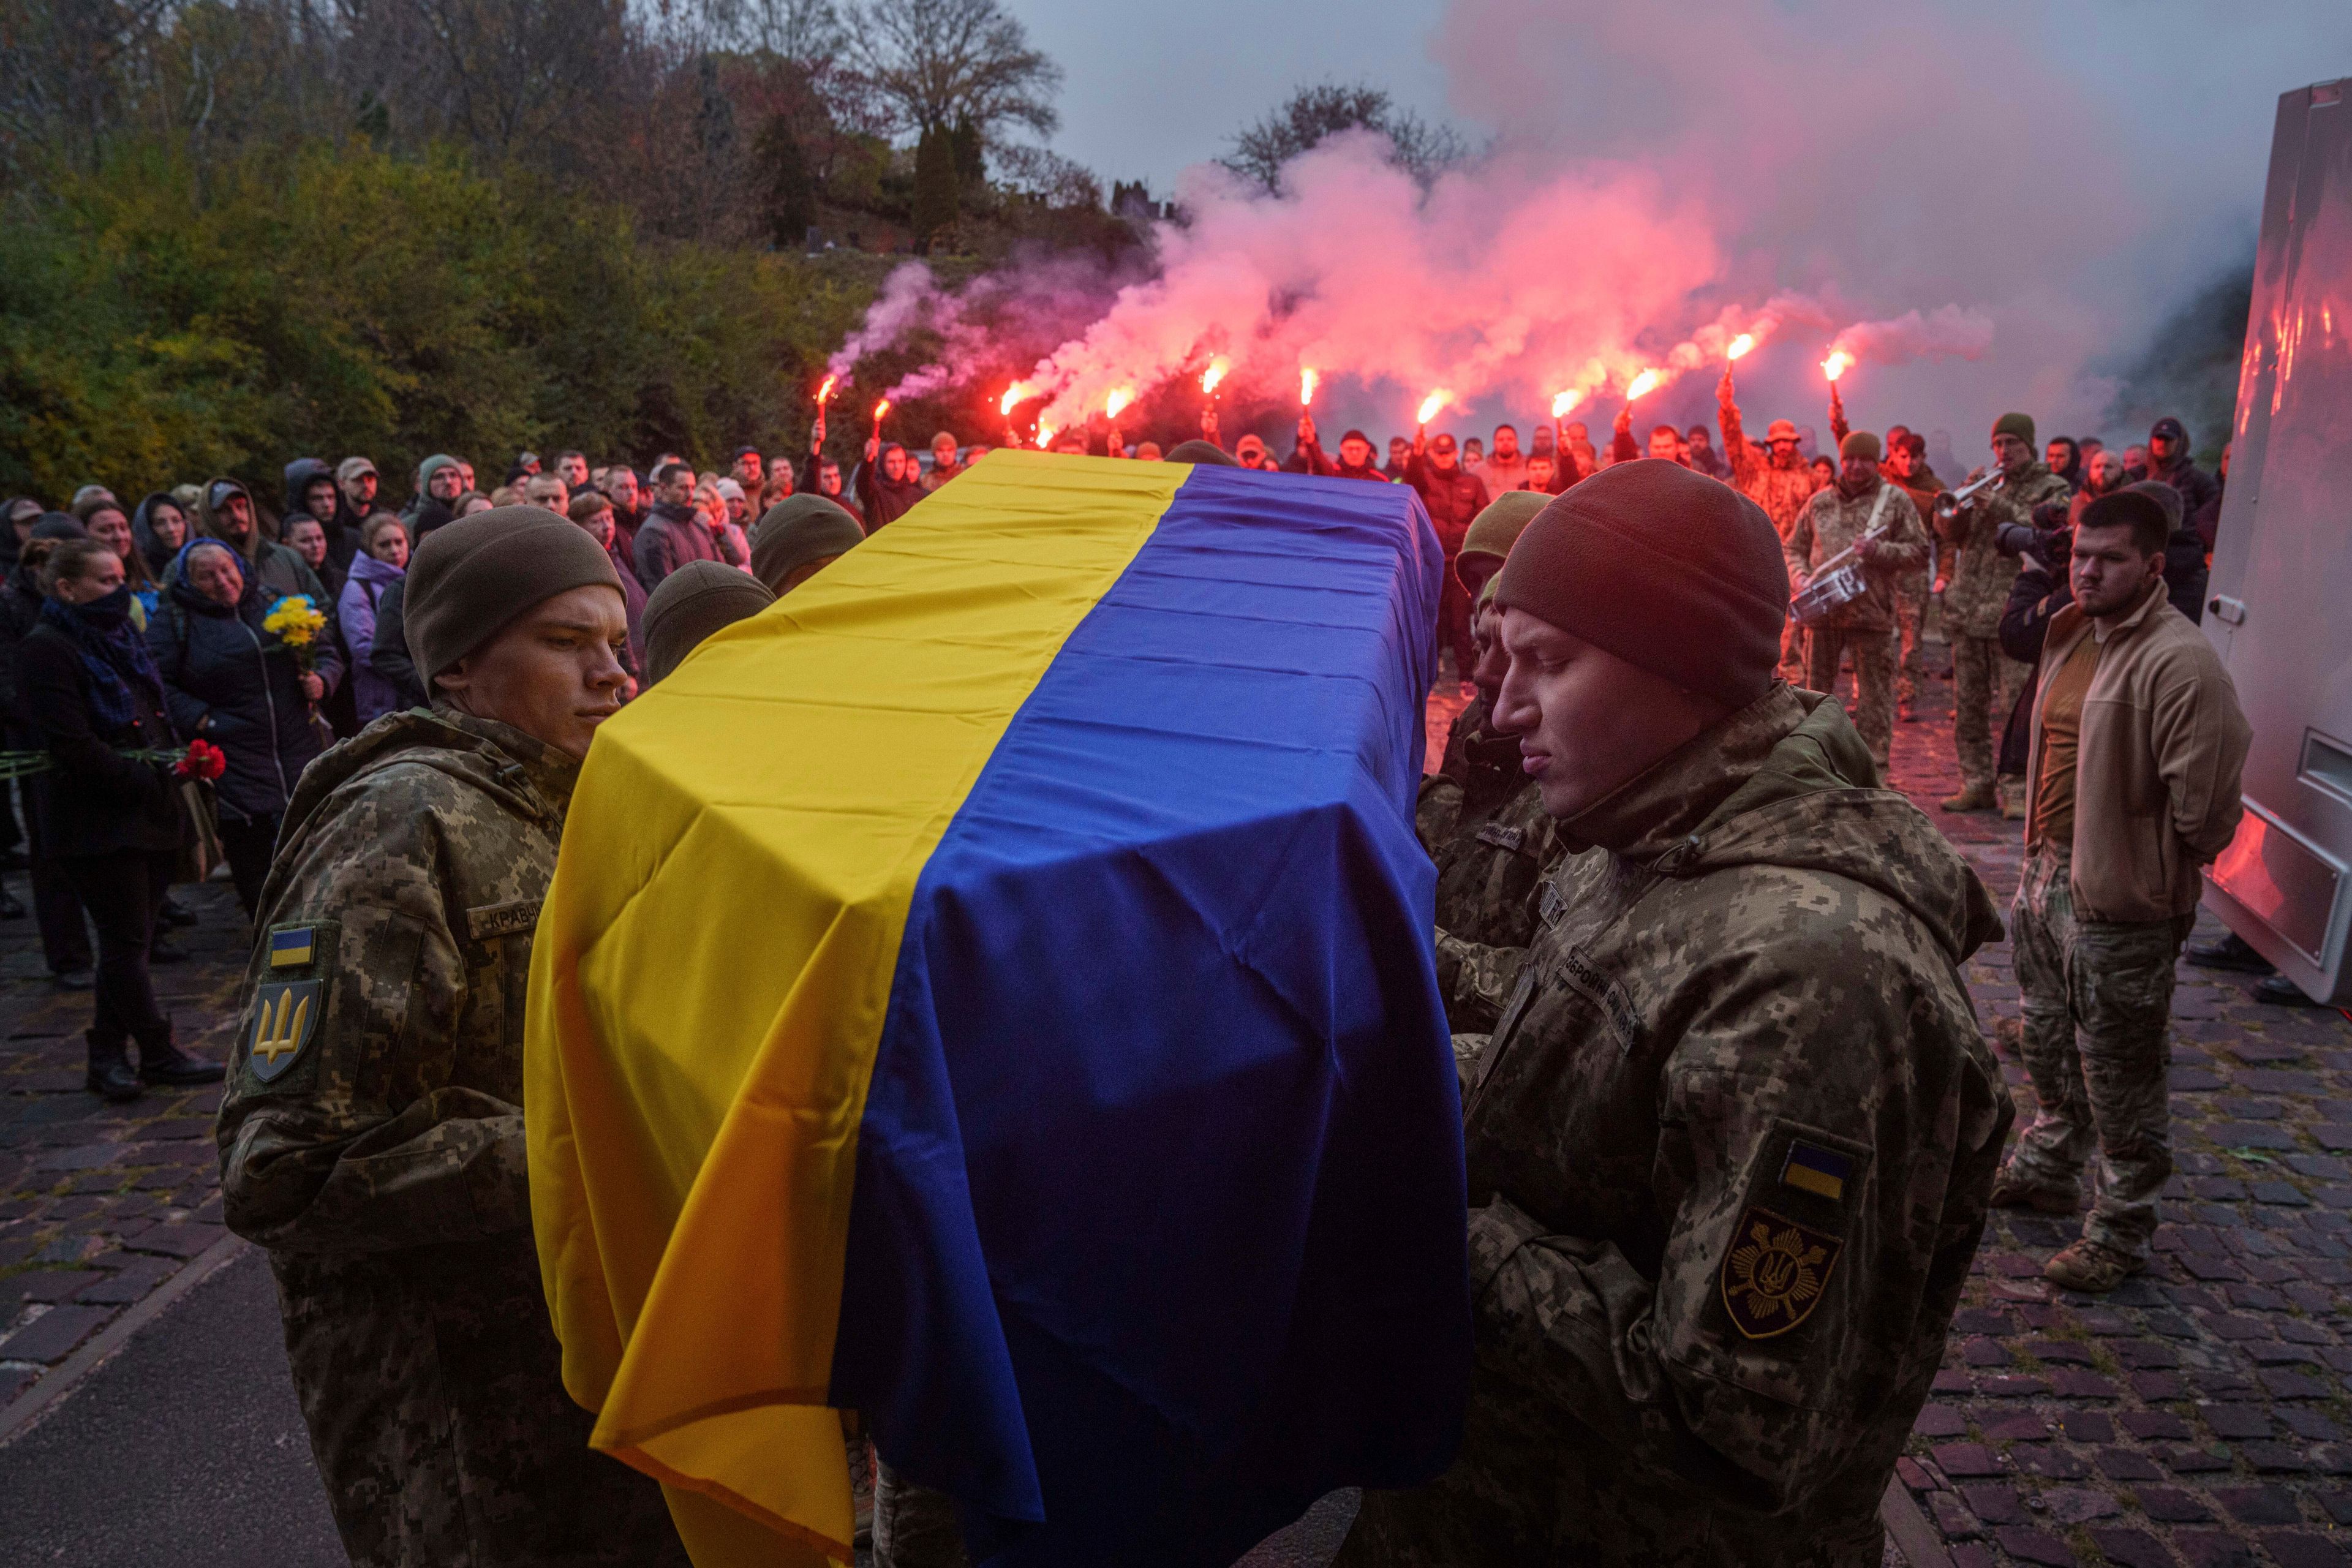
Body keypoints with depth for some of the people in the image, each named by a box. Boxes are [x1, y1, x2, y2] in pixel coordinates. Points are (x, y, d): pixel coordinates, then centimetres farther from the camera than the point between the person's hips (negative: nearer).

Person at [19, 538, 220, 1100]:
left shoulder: (119, 634, 16)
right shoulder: (48, 649, -9)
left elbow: (156, 715, 22)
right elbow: (73, 746, -17)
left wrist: (177, 765, 4)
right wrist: (148, 783, -17)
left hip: (149, 816, 8)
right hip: (100, 822, -8)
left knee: (126, 943, 11)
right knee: (127, 942, 0)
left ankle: (107, 1057, 20)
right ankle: (160, 1053, 8)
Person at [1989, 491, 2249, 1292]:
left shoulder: (2181, 662, -22)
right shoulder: (2075, 633, 6)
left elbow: (2204, 803, -22)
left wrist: (2153, 876, -9)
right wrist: (2045, 852, 14)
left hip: (2121, 902, -9)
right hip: (2048, 870, 9)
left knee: (2119, 1077, 5)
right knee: (2049, 1041, 25)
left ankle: (2121, 1233, 22)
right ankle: (2047, 1169, 46)